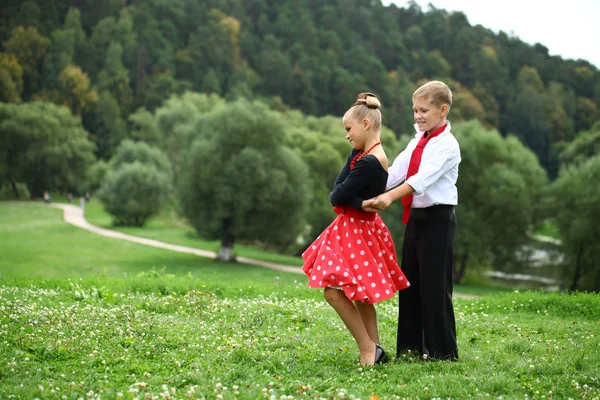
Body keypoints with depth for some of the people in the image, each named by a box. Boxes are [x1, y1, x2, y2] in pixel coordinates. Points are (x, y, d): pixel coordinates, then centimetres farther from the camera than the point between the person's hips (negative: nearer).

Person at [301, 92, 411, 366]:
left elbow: (337, 197, -23)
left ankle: (368, 349, -1)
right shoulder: (360, 153, 5)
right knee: (359, 295, 15)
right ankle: (374, 349, 21)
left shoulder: (369, 162, -25)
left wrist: (339, 196, -3)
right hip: (354, 228, 10)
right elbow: (337, 187, -3)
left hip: (357, 232, -10)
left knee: (334, 291, -9)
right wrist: (359, 202, -18)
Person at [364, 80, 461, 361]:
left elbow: (423, 177, -26)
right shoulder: (417, 142, 13)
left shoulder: (447, 145, -12)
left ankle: (443, 350, 6)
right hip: (415, 217, 8)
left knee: (435, 286, -4)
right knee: (411, 283, 12)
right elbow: (395, 172, 4)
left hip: (437, 219, -8)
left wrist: (390, 197, -39)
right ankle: (410, 346, 22)